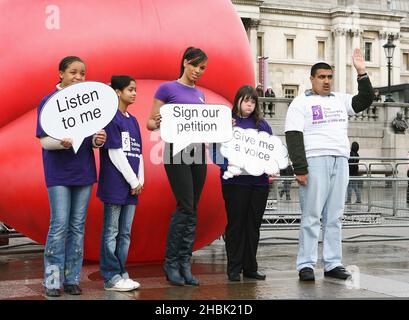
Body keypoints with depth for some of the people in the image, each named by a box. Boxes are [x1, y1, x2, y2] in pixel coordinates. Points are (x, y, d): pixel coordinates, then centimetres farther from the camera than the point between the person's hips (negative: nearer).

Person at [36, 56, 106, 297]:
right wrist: (62, 142, -27)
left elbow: (93, 138, 9)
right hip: (59, 172, -4)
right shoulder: (49, 102, -3)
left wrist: (98, 140, -14)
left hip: (84, 171, 4)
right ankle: (53, 279, 2)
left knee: (78, 226, 6)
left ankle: (72, 278, 12)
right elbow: (44, 141, -6)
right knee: (59, 225, -7)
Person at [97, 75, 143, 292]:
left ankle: (120, 273, 15)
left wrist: (140, 180, 4)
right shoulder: (111, 118, -8)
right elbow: (115, 154, -13)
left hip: (131, 186, 8)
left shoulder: (133, 120, 16)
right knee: (111, 232, -1)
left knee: (125, 233, 10)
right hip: (115, 185, -8)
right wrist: (133, 181, -11)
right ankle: (111, 277, 2)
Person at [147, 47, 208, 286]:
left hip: (198, 150, 6)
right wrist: (157, 123, -23)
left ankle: (185, 264, 8)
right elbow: (150, 122, -1)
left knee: (192, 209, 4)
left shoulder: (200, 94, 18)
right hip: (176, 150, -6)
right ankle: (171, 263, -1)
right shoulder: (167, 88, 0)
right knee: (185, 206, -12)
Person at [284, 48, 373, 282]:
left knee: (334, 216, 6)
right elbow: (294, 137, -5)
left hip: (340, 161, 5)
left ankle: (333, 264, 10)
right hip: (315, 160, -5)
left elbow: (365, 100, 13)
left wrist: (362, 73, 2)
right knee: (312, 215, -6)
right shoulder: (301, 103, 3)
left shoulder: (341, 100, 19)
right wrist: (300, 169, -14)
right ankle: (306, 265, -3)